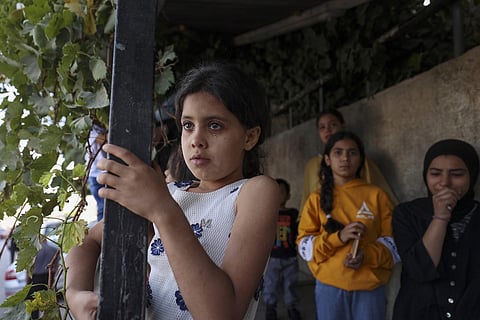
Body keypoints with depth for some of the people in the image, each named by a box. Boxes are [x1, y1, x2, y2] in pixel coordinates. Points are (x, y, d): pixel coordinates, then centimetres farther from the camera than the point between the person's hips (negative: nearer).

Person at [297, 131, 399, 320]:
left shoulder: (376, 195, 2)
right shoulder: (317, 199, 4)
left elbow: (393, 242, 2)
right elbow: (305, 246, -1)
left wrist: (367, 256, -16)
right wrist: (338, 236, -16)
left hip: (370, 289, 0)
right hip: (329, 287, 0)